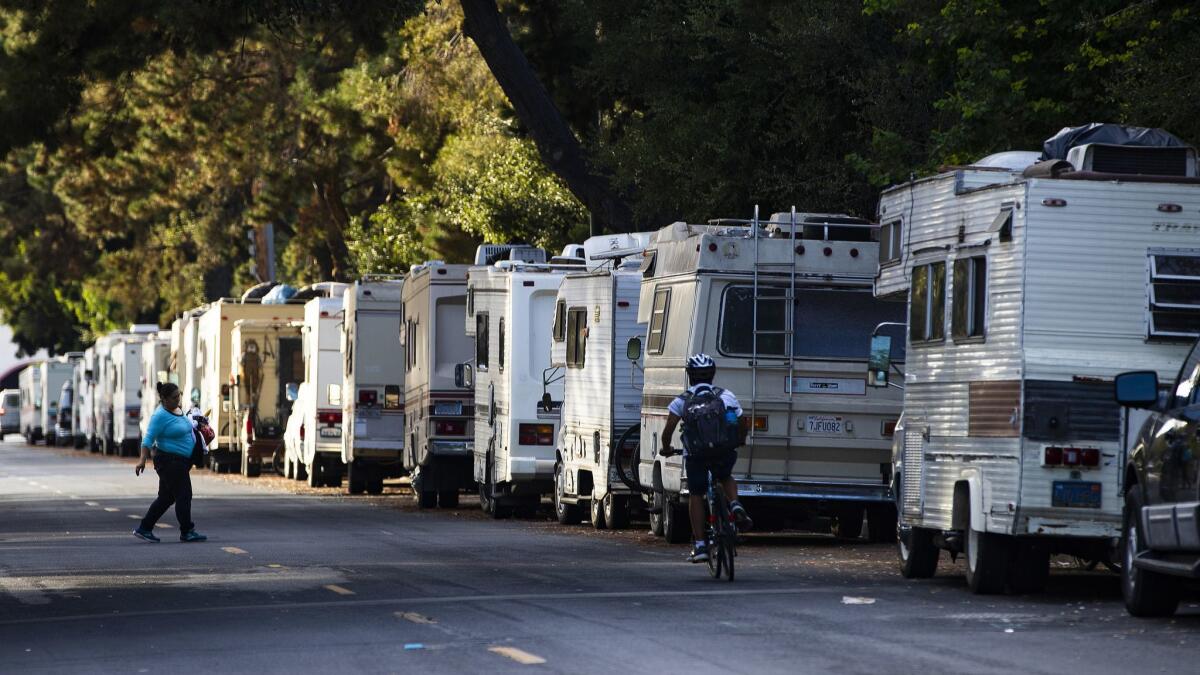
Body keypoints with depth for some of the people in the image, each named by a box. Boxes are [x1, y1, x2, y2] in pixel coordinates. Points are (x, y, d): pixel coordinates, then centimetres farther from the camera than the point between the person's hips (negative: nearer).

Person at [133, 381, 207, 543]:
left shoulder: (179, 410, 10)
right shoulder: (160, 416, -16)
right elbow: (148, 439, -21)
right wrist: (143, 460, -28)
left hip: (181, 462, 9)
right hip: (170, 461, -9)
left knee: (166, 497, 12)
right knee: (183, 495, -6)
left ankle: (144, 529, 17)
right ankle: (187, 532, 1)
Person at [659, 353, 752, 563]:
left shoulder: (683, 400, 6)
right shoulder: (727, 396, 12)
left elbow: (668, 429, -1)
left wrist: (666, 449, 17)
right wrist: (733, 444, 32)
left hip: (695, 454, -2)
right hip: (725, 452, 2)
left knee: (695, 496, 12)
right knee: (726, 478, 32)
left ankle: (700, 546, 6)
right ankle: (735, 504, 1)